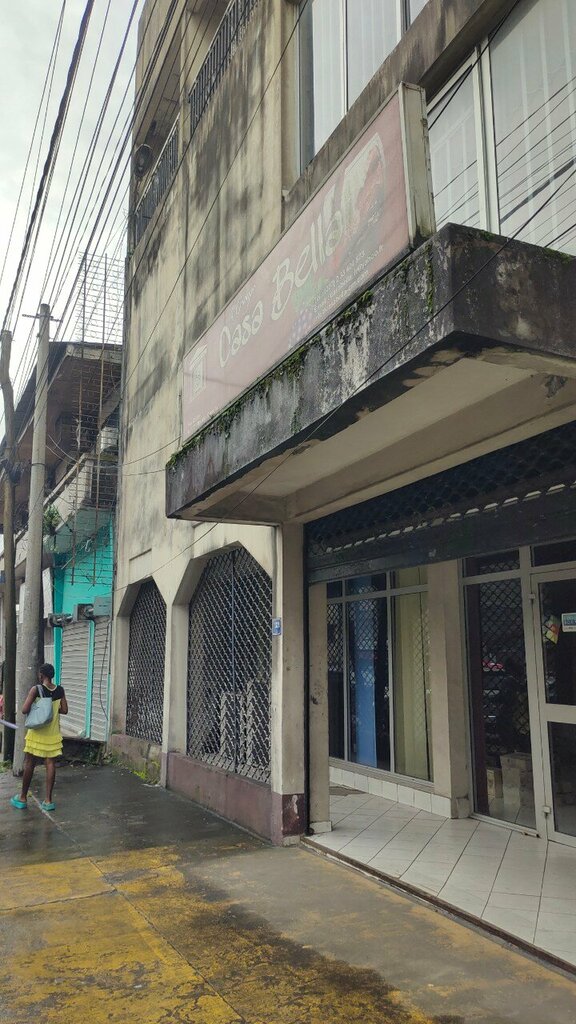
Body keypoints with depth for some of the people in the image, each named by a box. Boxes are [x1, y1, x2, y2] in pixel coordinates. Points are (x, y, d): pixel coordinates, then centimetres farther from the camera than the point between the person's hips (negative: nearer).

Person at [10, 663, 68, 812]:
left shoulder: (36, 690, -13)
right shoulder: (60, 690, -1)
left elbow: (24, 710, -17)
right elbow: (64, 710, 5)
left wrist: (35, 708, 3)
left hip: (37, 733, -3)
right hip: (53, 733, 3)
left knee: (29, 764, 9)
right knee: (50, 764, 4)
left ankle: (23, 799, 20)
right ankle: (48, 801, 5)